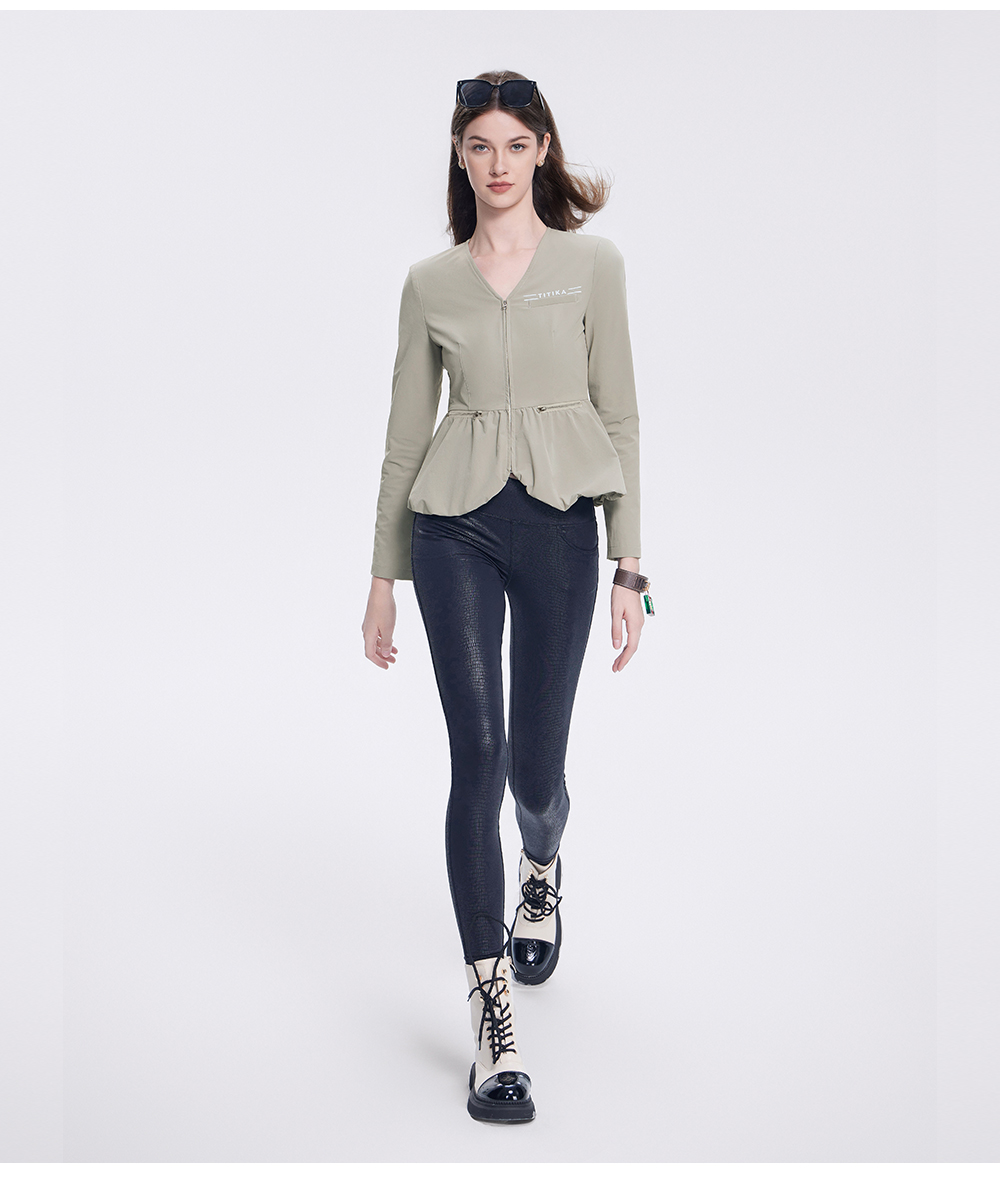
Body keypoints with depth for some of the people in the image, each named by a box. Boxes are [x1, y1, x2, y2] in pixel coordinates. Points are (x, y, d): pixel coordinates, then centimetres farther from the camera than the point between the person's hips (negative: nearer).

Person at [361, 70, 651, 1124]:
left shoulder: (591, 264, 4)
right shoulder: (430, 283, 9)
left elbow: (620, 419, 3)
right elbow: (406, 432, 12)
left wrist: (630, 569, -2)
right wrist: (383, 574, 11)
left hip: (559, 525, 0)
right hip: (455, 528, 1)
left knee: (535, 766, 5)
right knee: (478, 756, -8)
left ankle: (541, 870, 44)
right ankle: (493, 1018, -2)